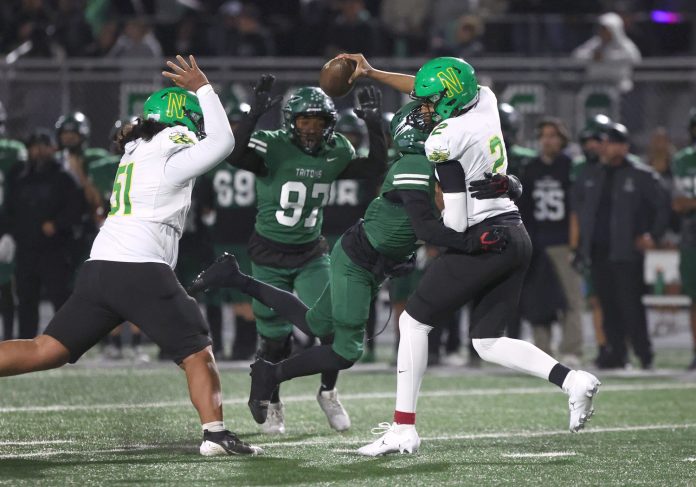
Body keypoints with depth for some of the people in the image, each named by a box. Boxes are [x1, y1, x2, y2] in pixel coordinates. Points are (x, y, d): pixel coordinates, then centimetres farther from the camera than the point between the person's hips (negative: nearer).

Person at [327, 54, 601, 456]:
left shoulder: (443, 141, -14)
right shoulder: (484, 100, 8)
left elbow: (455, 222, -12)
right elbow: (432, 89, 25)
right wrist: (372, 73, 27)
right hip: (517, 235, 8)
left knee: (414, 321, 4)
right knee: (488, 342, 14)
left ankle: (404, 428, 3)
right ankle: (572, 380, -4)